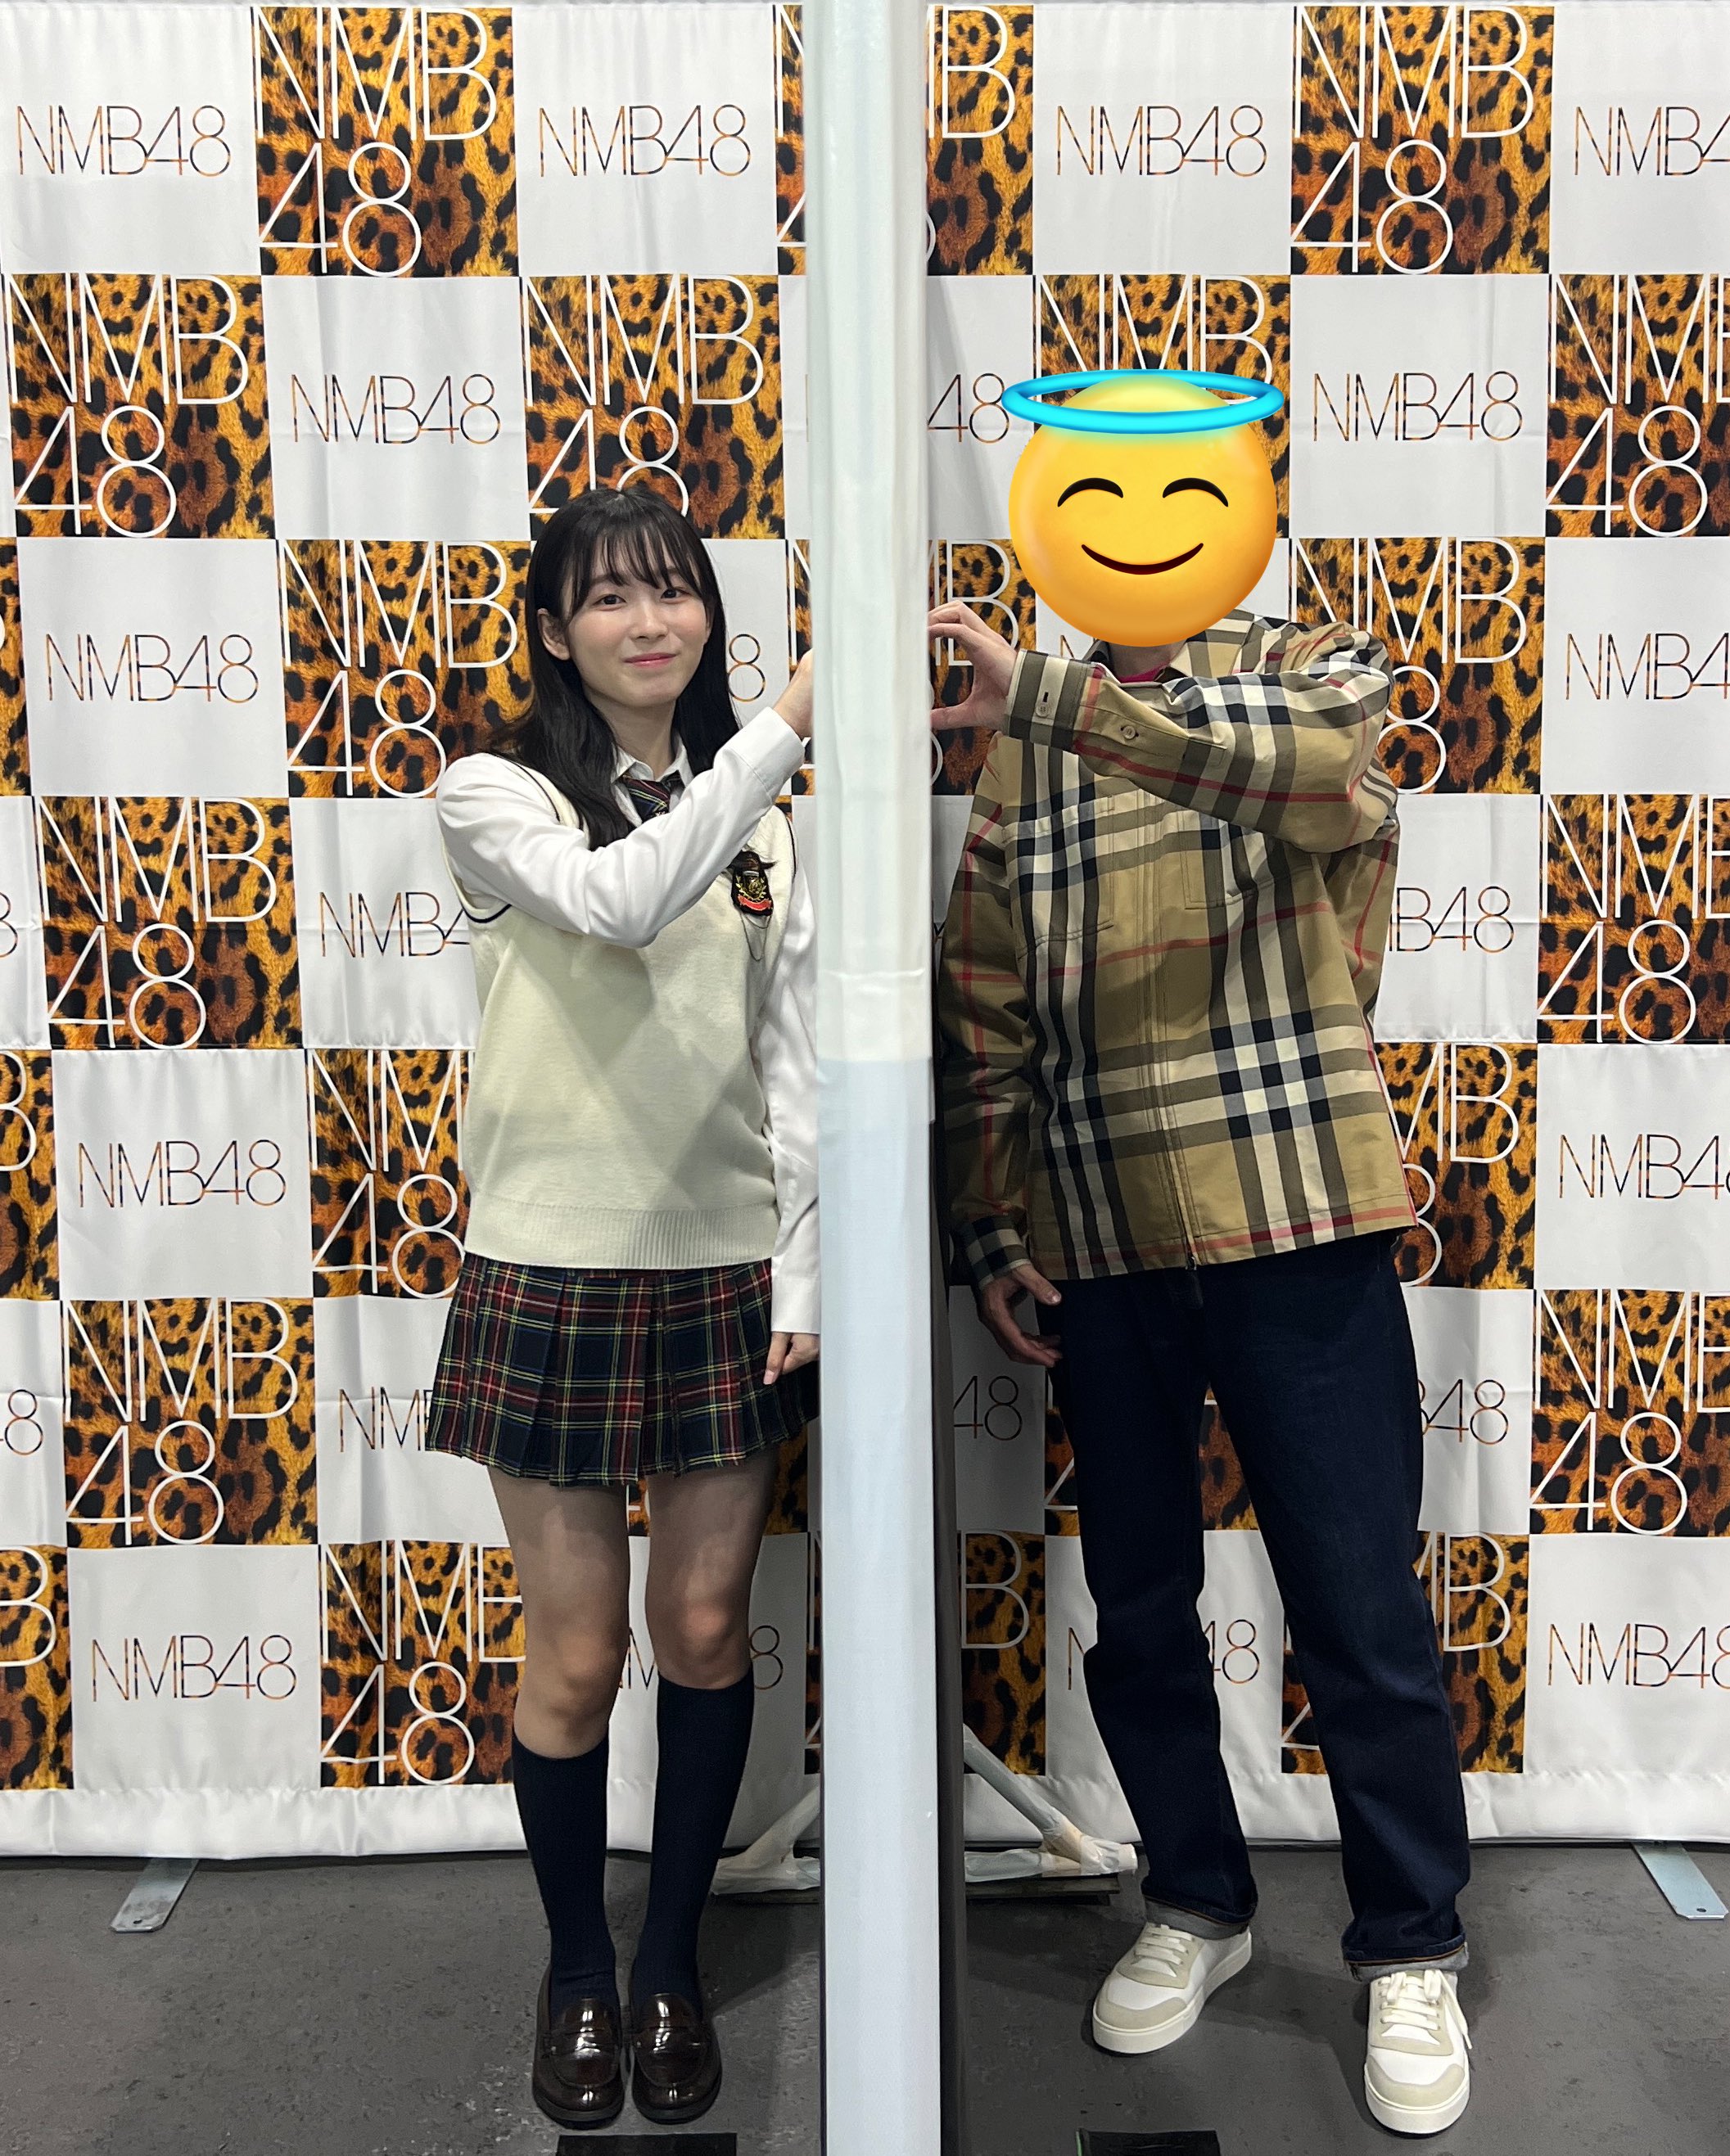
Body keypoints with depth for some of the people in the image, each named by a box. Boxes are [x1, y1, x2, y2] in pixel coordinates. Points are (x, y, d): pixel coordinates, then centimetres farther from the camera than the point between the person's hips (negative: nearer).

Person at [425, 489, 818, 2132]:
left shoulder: (763, 824, 9)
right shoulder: (494, 799, -2)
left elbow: (792, 1063, 7)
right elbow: (616, 900, -25)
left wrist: (801, 1269, 0)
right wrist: (785, 729, -29)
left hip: (724, 1275, 3)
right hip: (554, 1273, -3)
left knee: (706, 1633, 11)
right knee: (578, 1655, 7)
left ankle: (673, 1962, 33)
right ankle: (577, 1968, 32)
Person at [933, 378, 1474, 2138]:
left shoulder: (1314, 673, 3)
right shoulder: (1022, 759, 9)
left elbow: (1298, 759, -23)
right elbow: (982, 1014, 9)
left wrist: (1041, 691, -30)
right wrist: (992, 1231, 3)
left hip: (1295, 1230, -2)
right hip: (1095, 1253, 3)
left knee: (1362, 1615, 5)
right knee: (1136, 1609, 14)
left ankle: (1411, 1953, 27)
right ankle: (1196, 1904, 36)